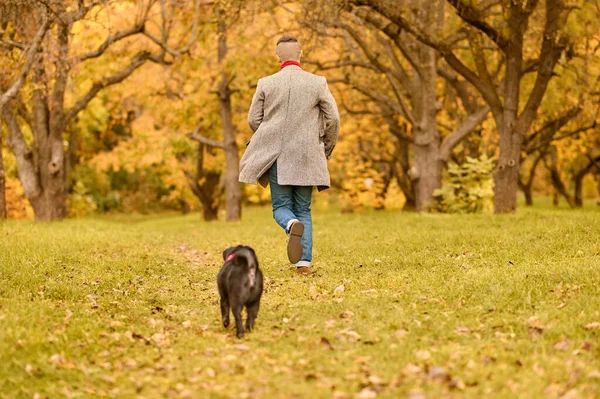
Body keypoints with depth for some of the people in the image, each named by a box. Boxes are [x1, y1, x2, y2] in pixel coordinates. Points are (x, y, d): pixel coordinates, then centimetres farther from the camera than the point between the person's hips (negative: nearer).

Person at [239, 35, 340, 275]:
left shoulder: (266, 84, -1)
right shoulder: (317, 83, -2)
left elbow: (253, 120, 3)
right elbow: (333, 120, -1)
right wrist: (326, 151, 15)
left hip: (276, 156, -1)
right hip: (306, 156, 1)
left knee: (281, 207, 9)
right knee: (303, 210, 11)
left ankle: (293, 225, -26)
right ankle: (304, 263, -1)